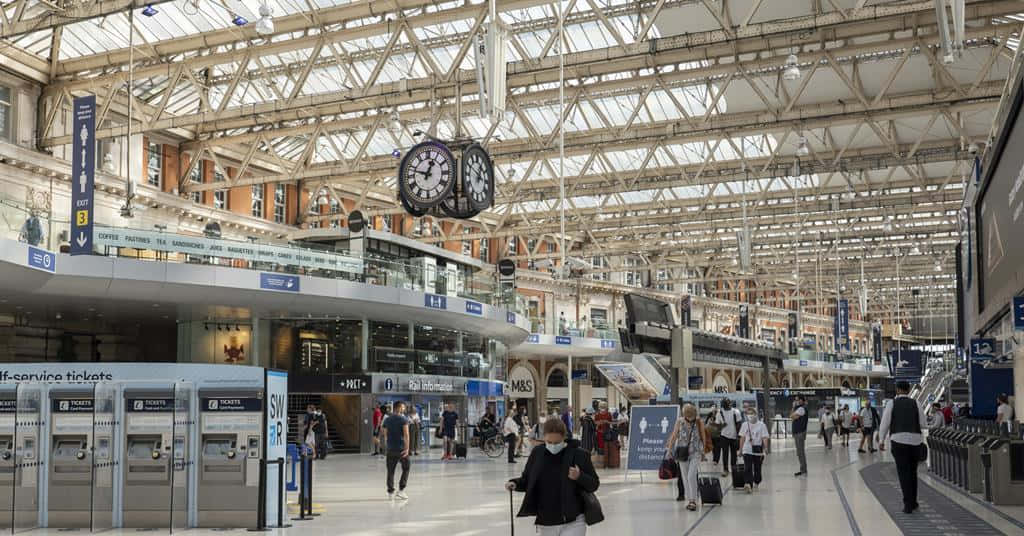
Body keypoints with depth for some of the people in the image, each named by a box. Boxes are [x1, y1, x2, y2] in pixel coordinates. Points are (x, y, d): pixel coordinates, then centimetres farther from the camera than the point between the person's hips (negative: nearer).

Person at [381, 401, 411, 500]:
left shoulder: (387, 420, 8)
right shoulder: (403, 419, -7)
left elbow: (385, 433, 14)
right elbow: (406, 434, -15)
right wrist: (407, 448, -15)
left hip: (391, 449, 4)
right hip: (402, 449, -4)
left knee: (391, 471, 9)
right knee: (406, 469, 10)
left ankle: (390, 492, 11)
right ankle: (401, 490, 2)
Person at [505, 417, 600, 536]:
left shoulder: (578, 454, -10)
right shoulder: (537, 453, 0)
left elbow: (594, 484, -5)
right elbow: (527, 480, 12)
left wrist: (579, 477, -24)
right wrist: (515, 484, -9)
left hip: (573, 523, -4)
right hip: (545, 524, 4)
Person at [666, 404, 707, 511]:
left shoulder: (699, 422, -5)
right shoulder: (679, 421, -3)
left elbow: (703, 438, 6)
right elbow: (674, 436, 4)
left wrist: (703, 451, 11)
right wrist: (669, 450, 3)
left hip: (696, 452, -2)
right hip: (683, 452, 2)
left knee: (691, 476, -15)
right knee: (685, 477, 6)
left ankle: (693, 500, -7)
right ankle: (689, 500, 18)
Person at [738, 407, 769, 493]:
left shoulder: (761, 425, -5)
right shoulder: (745, 424, 4)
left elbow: (765, 438, -8)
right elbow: (742, 438, 11)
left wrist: (765, 448, -22)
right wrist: (740, 449, 12)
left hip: (758, 450, -1)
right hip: (747, 450, 1)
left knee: (757, 468, 13)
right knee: (747, 468, -13)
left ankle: (756, 483, 33)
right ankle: (748, 484, -24)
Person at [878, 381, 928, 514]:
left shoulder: (892, 404, 1)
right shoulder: (916, 404, 7)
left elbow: (885, 423, 1)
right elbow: (923, 423, 3)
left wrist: (881, 441, 10)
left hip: (898, 440, -3)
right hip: (915, 441, 3)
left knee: (904, 473, -2)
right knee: (912, 472, 18)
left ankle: (908, 505, -8)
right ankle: (913, 502, 25)